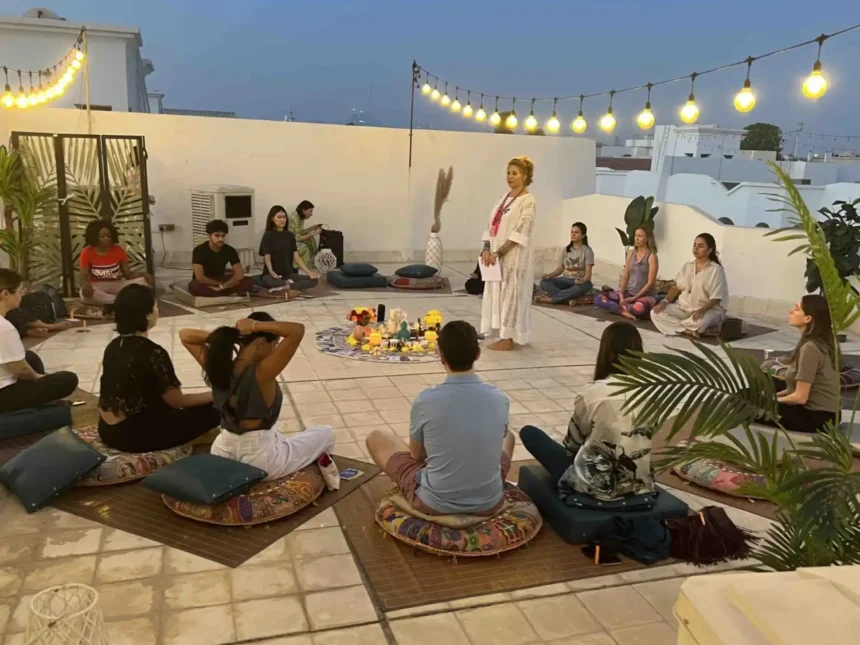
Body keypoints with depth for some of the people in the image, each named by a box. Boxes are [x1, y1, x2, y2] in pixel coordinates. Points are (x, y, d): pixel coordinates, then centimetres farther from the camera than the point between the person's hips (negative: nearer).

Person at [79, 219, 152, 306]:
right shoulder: (87, 253, -7)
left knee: (143, 281, -24)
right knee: (85, 293, -39)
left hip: (117, 285, 2)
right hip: (98, 287, -2)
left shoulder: (118, 250, -2)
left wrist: (142, 275, -23)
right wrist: (85, 285, -36)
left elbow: (128, 274, 0)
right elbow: (83, 278, -9)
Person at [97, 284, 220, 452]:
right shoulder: (153, 353, -19)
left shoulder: (113, 346, 5)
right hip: (133, 435, -8)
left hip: (107, 430, 8)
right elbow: (177, 401, -9)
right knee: (212, 412, -3)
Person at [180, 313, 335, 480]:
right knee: (326, 433, 16)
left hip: (222, 454, 7)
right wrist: (255, 326, -24)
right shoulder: (261, 373, -26)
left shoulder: (218, 368, -10)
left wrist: (226, 335, -11)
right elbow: (297, 330, -33)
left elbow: (184, 335, 4)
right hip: (259, 459, -6)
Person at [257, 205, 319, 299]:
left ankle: (281, 288, -30)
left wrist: (309, 272, -9)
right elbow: (267, 257, -10)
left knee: (314, 280, -19)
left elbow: (296, 257, 6)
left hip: (289, 274, 5)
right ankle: (298, 291, -30)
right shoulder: (268, 236, -2)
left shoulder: (290, 235, 11)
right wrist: (272, 272, -32)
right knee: (266, 280, -41)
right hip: (274, 275, -5)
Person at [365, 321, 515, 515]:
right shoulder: (500, 399, -10)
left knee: (375, 438, 18)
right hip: (488, 503, 3)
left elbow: (417, 454, 0)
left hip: (434, 503, -3)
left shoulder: (426, 400, -17)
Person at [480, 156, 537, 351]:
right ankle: (505, 335, 19)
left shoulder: (527, 200, -9)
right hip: (497, 254, 8)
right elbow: (492, 224, 10)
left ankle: (508, 338, 4)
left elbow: (520, 232, -17)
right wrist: (487, 249, -3)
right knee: (498, 293, 10)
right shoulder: (505, 197, 14)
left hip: (514, 255, -8)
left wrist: (499, 252, -18)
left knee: (511, 293, -3)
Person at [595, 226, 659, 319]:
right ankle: (624, 311, -22)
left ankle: (621, 307, -13)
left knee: (639, 308, -42)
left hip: (645, 295, -5)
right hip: (628, 292, 6)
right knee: (599, 299, -12)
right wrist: (621, 294, -11)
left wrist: (634, 298, -18)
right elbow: (625, 276, 5)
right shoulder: (631, 253, 7)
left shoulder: (651, 256, -10)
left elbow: (650, 283, -14)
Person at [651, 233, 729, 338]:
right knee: (655, 313, -19)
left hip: (708, 310, -6)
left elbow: (715, 298, -13)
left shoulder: (716, 270, -8)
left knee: (699, 322, -43)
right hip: (683, 307, 6)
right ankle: (688, 330, -23)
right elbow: (676, 288, 9)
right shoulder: (687, 266, 10)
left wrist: (702, 310, -32)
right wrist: (665, 301, -10)